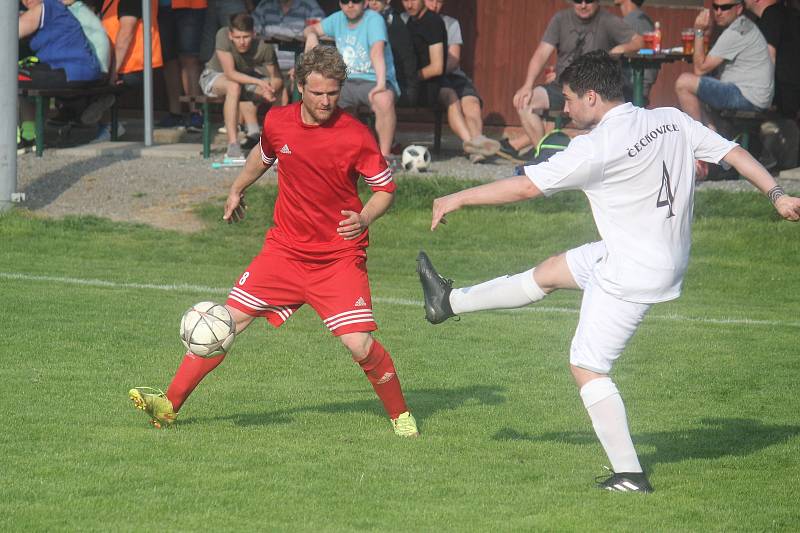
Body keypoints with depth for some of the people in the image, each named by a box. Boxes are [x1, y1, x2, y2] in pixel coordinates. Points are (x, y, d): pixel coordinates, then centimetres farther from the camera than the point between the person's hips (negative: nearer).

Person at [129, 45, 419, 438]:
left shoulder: (355, 136, -14)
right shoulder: (277, 122, -2)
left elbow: (385, 188, -6)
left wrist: (364, 218, -24)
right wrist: (237, 189, 30)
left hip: (339, 257, -4)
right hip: (285, 248, 4)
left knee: (361, 346, -15)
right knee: (229, 320, -2)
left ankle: (401, 416, 10)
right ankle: (170, 404, 5)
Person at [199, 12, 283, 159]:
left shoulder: (264, 48, -27)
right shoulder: (223, 36, -32)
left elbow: (277, 78, -17)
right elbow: (230, 73, -37)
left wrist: (270, 90, -41)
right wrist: (259, 82, -47)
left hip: (246, 78, 3)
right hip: (213, 76, -3)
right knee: (234, 86, -34)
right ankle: (233, 144, -39)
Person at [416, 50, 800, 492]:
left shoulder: (598, 148, -22)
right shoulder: (672, 120, -1)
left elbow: (527, 187, -16)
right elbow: (734, 152, 1)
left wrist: (458, 199, -5)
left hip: (632, 274, -9)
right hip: (668, 254, 9)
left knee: (587, 366, 2)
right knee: (550, 272, 22)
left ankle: (630, 475, 3)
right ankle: (451, 301, 39)